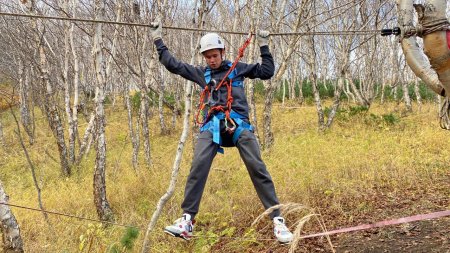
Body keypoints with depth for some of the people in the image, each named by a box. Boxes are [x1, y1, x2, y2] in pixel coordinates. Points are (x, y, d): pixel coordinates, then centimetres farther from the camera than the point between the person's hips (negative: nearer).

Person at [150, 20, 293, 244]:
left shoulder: (237, 68, 18)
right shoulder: (201, 73, 22)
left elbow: (267, 71, 18)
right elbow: (173, 64, 24)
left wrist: (264, 47, 15)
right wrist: (158, 40, 26)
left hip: (238, 123, -1)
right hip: (213, 124, 1)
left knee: (257, 167, -13)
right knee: (198, 166, -20)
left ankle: (277, 220, -10)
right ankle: (187, 221, -20)